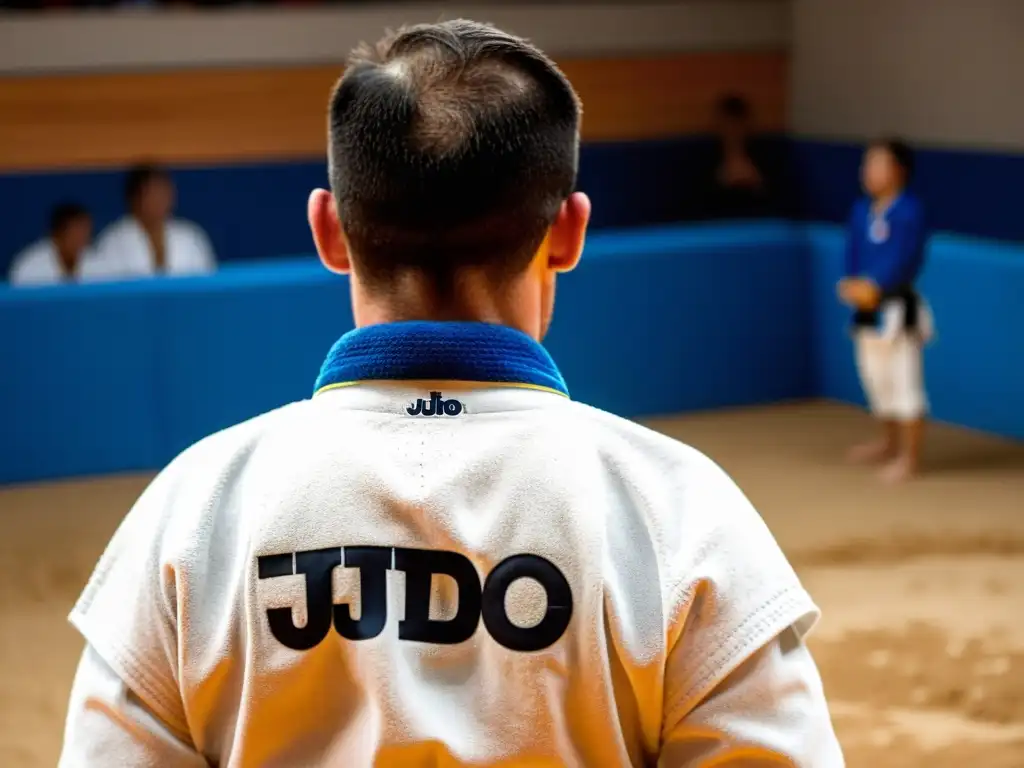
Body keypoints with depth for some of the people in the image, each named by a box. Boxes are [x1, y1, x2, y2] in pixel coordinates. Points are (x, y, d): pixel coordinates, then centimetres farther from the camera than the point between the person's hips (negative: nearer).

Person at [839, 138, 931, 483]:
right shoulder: (861, 211, 7)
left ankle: (909, 457, -1)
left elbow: (903, 258, -21)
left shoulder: (909, 212, -15)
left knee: (904, 381, -7)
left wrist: (874, 286, -24)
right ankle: (889, 442, 39)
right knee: (876, 377, 20)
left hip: (898, 308, -8)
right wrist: (853, 284, -11)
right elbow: (852, 252, 6)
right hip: (868, 308, 8)